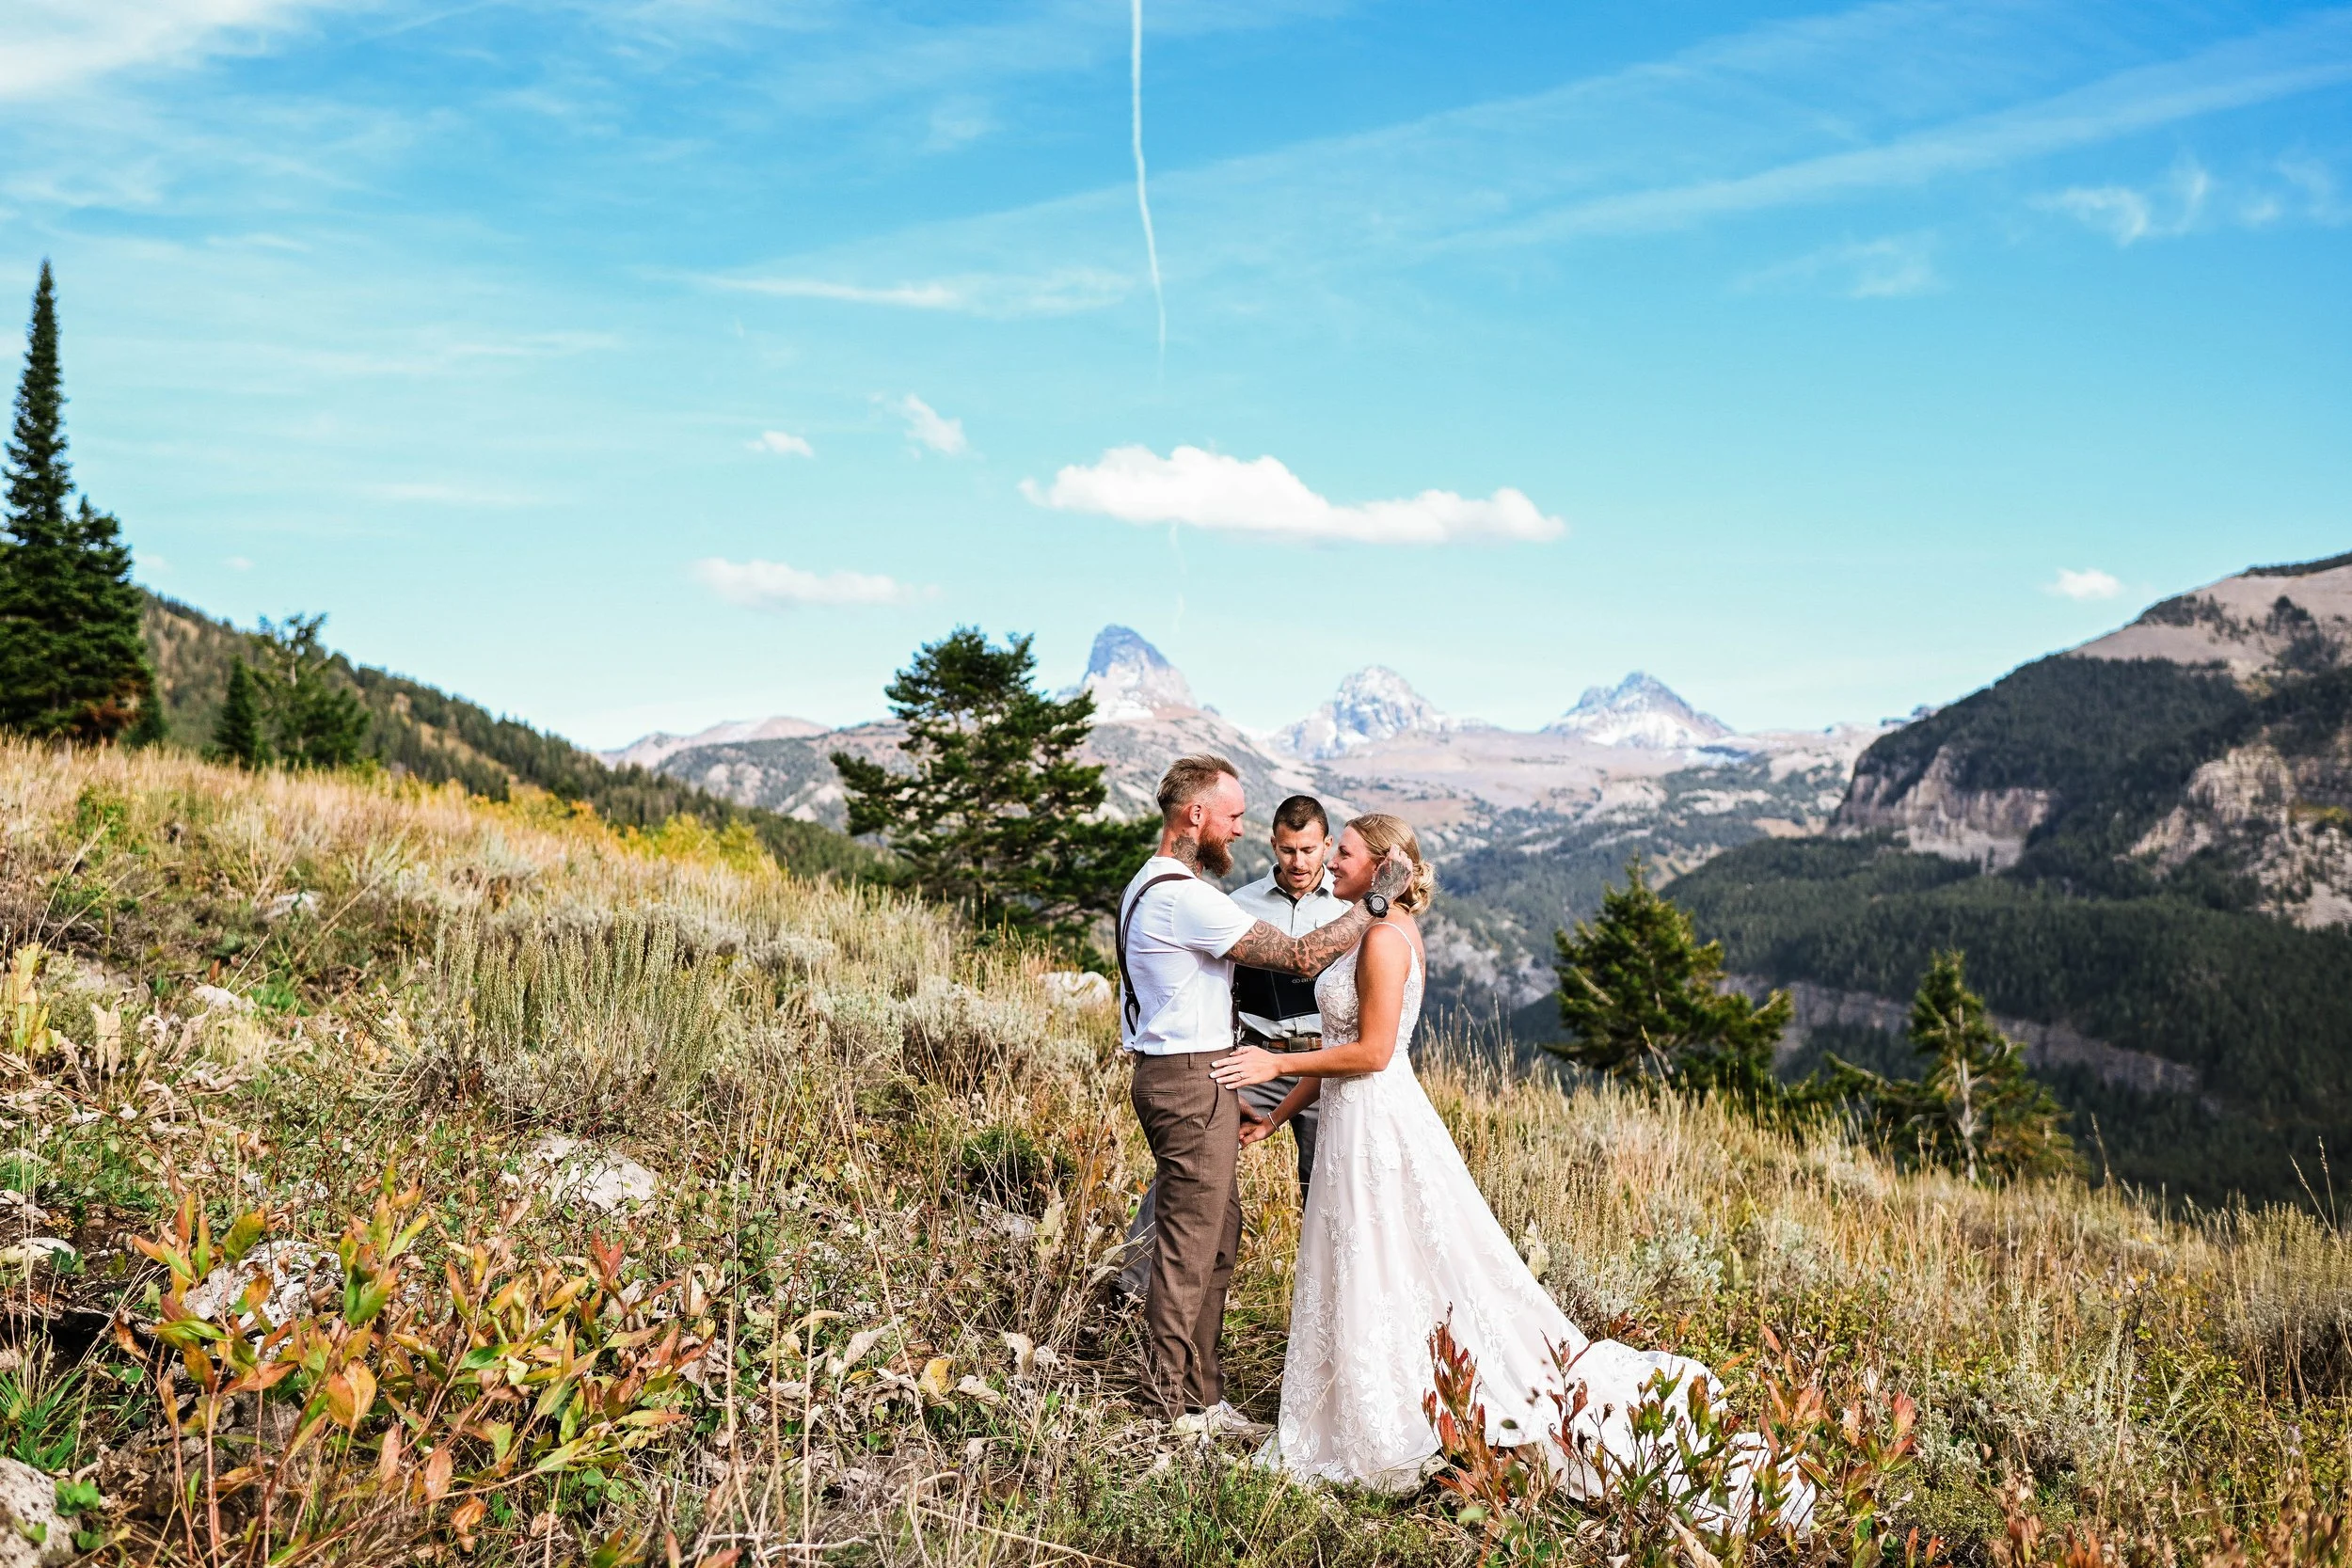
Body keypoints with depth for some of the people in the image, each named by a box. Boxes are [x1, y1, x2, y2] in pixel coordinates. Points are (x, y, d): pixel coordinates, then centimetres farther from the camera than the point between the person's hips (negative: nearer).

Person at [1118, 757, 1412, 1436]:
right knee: (1191, 1243, -3)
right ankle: (1174, 1404, 7)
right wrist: (1374, 901, -11)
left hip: (1184, 1075, 11)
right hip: (1191, 1081, -11)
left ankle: (1198, 1392, 22)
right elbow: (1302, 956, -20)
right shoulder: (1185, 896, -19)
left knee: (1215, 1238, 15)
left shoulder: (1151, 884, 16)